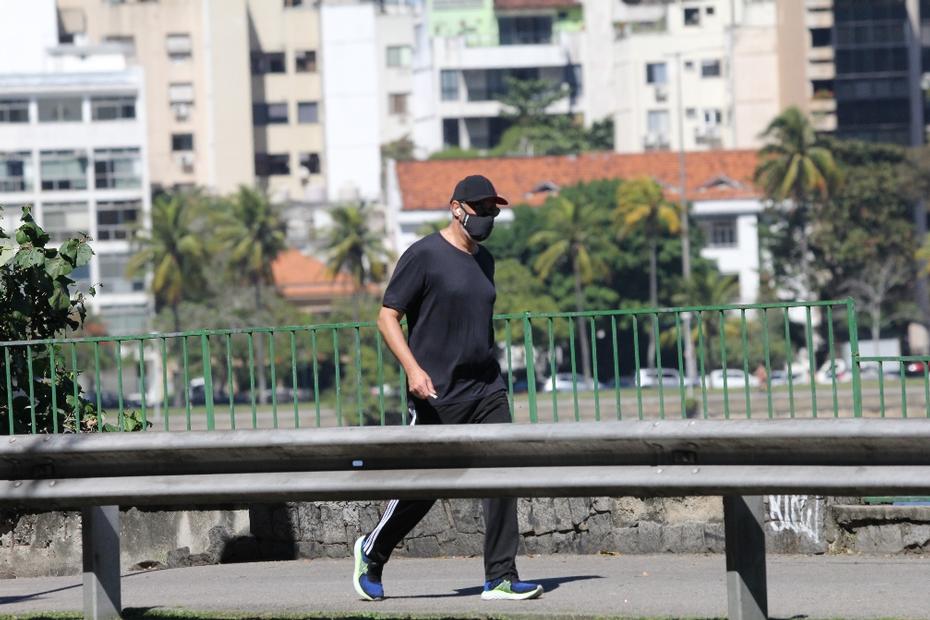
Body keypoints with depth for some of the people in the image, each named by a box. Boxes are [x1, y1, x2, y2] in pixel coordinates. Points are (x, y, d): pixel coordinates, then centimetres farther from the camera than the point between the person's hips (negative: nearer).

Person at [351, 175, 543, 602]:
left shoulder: (484, 260, 15)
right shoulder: (424, 255, -7)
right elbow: (387, 317, -9)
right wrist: (413, 368, -21)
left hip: (487, 390, 6)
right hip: (437, 395, -6)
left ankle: (500, 579, -4)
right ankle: (372, 554, 24)